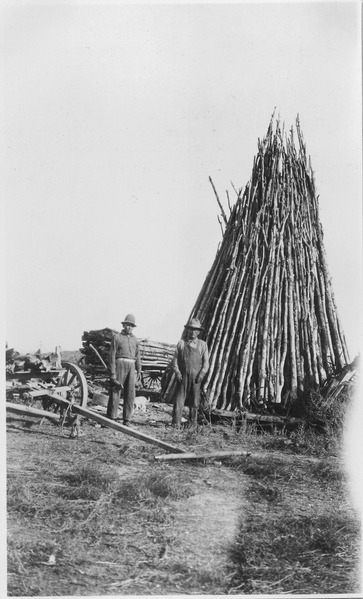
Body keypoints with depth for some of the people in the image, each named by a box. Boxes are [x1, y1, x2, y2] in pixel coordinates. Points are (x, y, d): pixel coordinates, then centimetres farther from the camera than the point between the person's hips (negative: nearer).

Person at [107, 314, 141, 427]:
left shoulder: (135, 340, 15)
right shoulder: (117, 337, 1)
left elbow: (138, 357, 19)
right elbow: (112, 355, -3)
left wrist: (139, 371, 13)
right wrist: (113, 373, -9)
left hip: (131, 367, 4)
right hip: (120, 364, -4)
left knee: (130, 394, 3)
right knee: (115, 392, -3)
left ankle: (127, 420, 9)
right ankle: (111, 418, 3)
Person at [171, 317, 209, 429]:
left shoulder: (202, 344, 8)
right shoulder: (181, 343, 7)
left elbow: (206, 361, 6)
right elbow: (175, 358, 6)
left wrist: (202, 373, -7)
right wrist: (177, 372, -6)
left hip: (196, 377, 1)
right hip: (182, 376, 0)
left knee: (194, 401, 5)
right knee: (179, 399, -6)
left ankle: (192, 423, 17)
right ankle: (176, 424, -5)